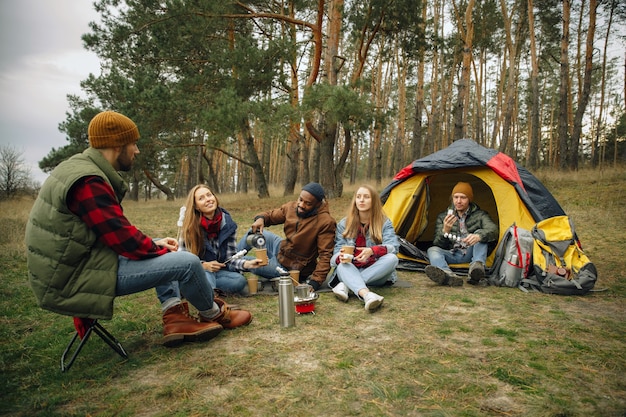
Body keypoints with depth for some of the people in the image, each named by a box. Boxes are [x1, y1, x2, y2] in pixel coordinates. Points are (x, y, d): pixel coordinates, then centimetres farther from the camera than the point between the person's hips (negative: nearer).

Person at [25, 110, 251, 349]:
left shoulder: (79, 168, 9)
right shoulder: (88, 183, -23)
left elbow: (116, 232, 14)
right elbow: (125, 240, -23)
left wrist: (155, 243, 5)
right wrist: (160, 249, -4)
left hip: (66, 268, 11)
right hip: (74, 280, -11)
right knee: (187, 262, -15)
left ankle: (174, 319, 8)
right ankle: (214, 315, 13)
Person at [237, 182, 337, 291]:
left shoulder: (326, 222, -27)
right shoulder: (291, 207, -10)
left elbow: (325, 255, -28)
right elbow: (270, 215, 7)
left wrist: (315, 282, -35)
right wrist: (260, 218, -17)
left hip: (290, 268, -6)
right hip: (282, 248, 6)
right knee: (253, 232, 9)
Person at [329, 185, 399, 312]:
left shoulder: (385, 223, 0)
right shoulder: (343, 224, 3)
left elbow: (393, 247, -16)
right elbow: (338, 250, -5)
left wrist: (372, 251, -36)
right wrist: (341, 257, -32)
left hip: (376, 274, 0)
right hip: (349, 272, 0)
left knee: (392, 258, -29)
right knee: (342, 263, -32)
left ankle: (346, 285, -33)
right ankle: (366, 294, -58)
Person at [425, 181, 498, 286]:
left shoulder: (479, 215, 2)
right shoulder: (443, 217, 5)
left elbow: (493, 230, -19)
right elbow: (438, 245, -3)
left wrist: (479, 236, -42)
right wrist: (445, 231, -25)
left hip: (470, 254, -1)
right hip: (452, 255, 1)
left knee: (481, 234, -23)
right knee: (433, 250, -27)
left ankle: (476, 267, -48)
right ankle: (448, 275, -59)